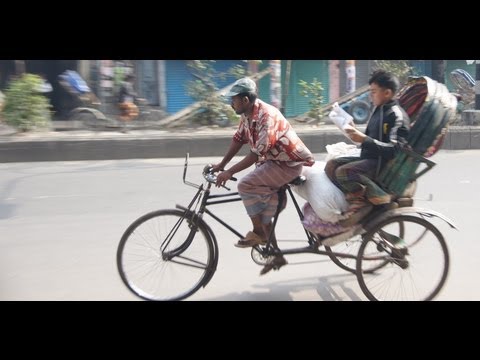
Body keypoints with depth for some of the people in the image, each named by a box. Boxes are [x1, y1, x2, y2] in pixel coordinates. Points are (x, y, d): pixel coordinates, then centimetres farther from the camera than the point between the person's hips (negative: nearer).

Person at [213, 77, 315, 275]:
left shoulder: (267, 116, -28)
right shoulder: (246, 115, 0)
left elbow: (255, 154, -29)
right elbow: (238, 140, 10)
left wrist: (229, 172, -25)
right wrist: (221, 165, 9)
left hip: (289, 163, -9)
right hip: (272, 162, 9)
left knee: (245, 185, -22)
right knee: (263, 214, 9)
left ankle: (258, 233, -5)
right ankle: (277, 256, 23)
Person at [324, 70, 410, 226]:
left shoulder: (396, 115, -14)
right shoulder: (378, 109, 14)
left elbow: (394, 149, -23)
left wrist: (364, 139, -26)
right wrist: (357, 133, 4)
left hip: (383, 163, -9)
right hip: (369, 157, 9)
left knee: (343, 172, -29)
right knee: (331, 165, -4)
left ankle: (378, 197, -15)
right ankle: (357, 199, -11)